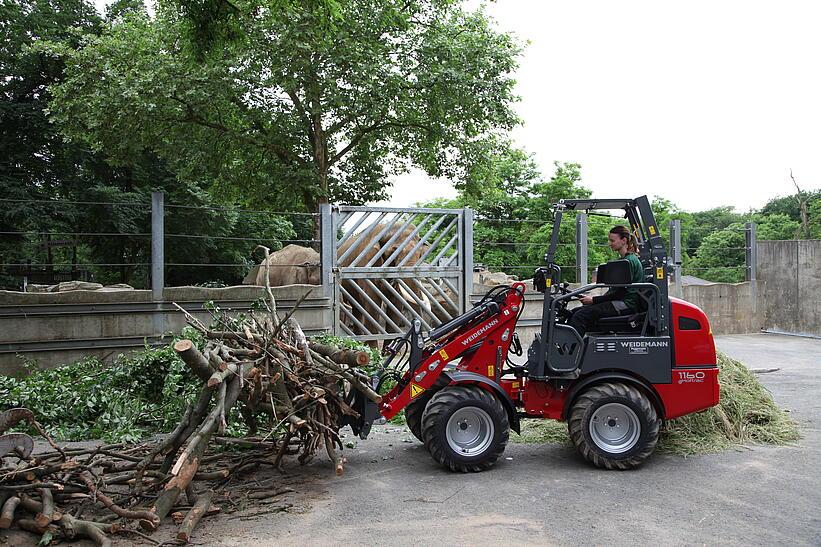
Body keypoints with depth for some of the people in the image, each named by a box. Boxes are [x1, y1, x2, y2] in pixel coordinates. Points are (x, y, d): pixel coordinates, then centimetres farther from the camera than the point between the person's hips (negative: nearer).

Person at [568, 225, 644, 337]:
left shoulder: (630, 261, -12)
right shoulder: (625, 260, 20)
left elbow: (620, 292, -17)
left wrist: (594, 300, -13)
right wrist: (594, 299, 8)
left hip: (626, 305, -10)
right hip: (619, 302, 10)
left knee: (581, 315, -23)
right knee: (575, 312, -1)